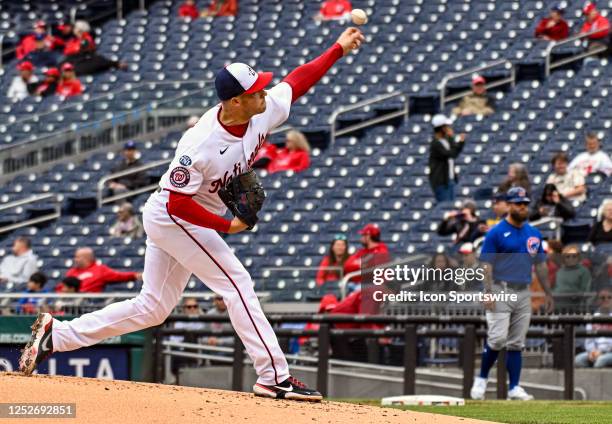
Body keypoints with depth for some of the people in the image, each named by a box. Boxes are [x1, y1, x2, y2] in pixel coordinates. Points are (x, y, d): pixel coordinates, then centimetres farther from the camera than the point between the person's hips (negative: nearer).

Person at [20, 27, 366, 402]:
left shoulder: (265, 112, -13)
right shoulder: (200, 145, -33)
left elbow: (297, 82, 3)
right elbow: (178, 203, -27)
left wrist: (338, 49, 1)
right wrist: (226, 226, -26)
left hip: (182, 221, 9)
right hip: (172, 217, -9)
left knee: (152, 308, 12)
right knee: (237, 284, -12)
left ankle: (57, 335, 16)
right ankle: (275, 377, -9)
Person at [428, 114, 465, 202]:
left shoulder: (445, 140, 9)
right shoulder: (436, 144, -19)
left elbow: (454, 152, 21)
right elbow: (452, 154, -26)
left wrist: (460, 142, 4)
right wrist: (451, 138, -18)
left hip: (449, 180, 9)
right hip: (441, 182, -9)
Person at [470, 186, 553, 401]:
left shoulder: (534, 234, 13)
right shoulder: (496, 233, -5)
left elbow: (540, 264, 18)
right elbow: (487, 265, -9)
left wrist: (548, 293, 14)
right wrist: (488, 293, -18)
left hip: (523, 293, 5)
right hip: (501, 291, -5)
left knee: (516, 343, 5)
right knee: (497, 339, -13)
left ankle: (514, 388, 5)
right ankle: (481, 379, 5)